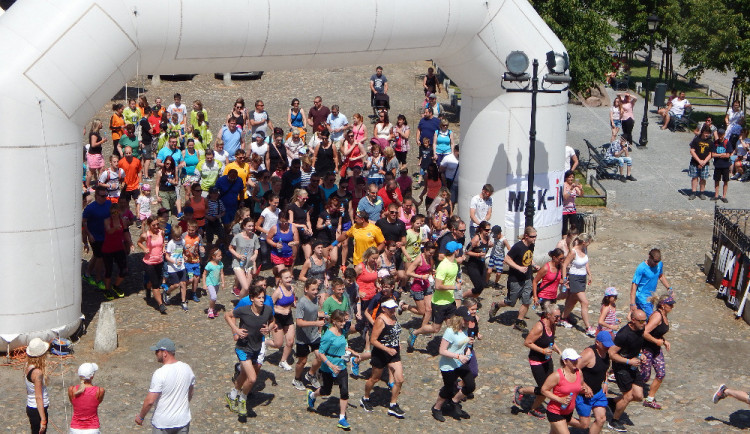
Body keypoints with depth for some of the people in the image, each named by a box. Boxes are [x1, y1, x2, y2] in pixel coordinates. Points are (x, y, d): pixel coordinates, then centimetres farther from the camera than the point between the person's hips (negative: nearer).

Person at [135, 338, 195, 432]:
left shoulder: (160, 374, -22)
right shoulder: (187, 368, -4)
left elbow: (150, 401, -20)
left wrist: (140, 417, -4)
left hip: (162, 423, -5)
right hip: (183, 420, 5)